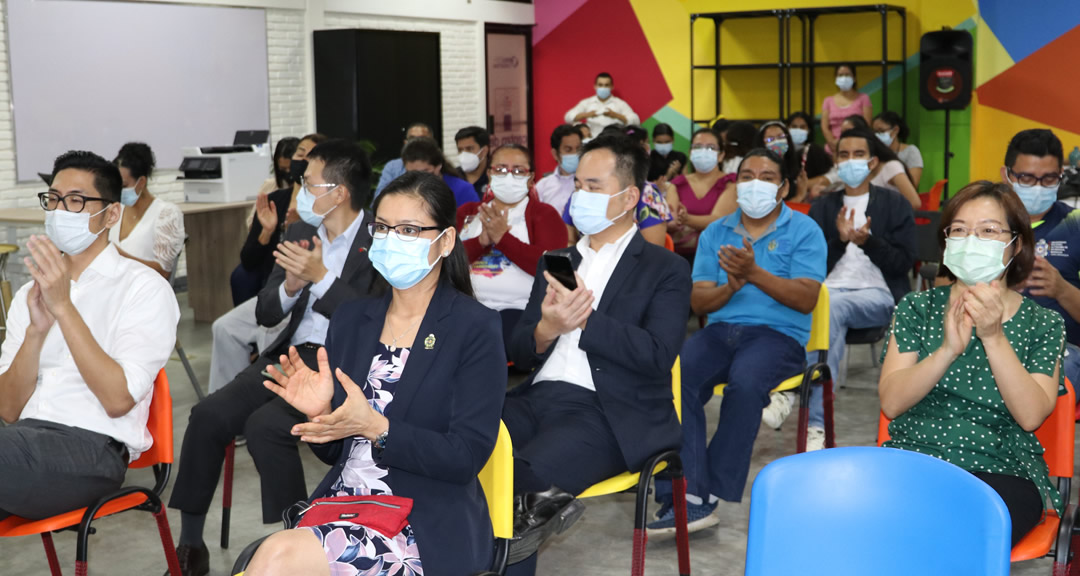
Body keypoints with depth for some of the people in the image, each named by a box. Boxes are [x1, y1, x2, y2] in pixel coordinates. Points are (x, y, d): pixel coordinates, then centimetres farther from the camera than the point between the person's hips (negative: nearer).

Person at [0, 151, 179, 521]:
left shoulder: (144, 288, 3)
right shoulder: (30, 294, 20)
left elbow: (118, 399, -10)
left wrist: (64, 307, -12)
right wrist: (35, 331, -5)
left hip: (92, 447, -5)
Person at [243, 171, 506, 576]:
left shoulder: (475, 329, -5)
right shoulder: (350, 320, 10)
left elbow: (467, 457, -12)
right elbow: (333, 452, 13)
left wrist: (375, 428, -22)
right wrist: (320, 412, -9)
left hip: (429, 527, -5)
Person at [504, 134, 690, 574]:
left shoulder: (666, 270, 5)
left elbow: (657, 356, -9)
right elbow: (519, 353, 14)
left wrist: (584, 319, -15)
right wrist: (545, 330, -8)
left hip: (610, 416, -5)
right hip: (537, 399, 5)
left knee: (514, 476, -31)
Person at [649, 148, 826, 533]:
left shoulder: (804, 232, 7)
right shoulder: (715, 233, 17)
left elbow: (806, 299, -7)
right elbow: (698, 301, 9)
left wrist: (754, 274, -18)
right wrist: (730, 288, -12)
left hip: (779, 333, -3)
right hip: (720, 330, 3)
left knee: (745, 381, -36)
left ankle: (711, 494, -21)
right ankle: (687, 498, -31)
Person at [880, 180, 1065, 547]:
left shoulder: (1043, 324, 7)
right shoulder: (917, 307, 9)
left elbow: (1031, 416, -9)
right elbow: (891, 402, -4)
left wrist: (993, 338, -20)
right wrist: (948, 350, -19)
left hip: (1002, 472, 0)